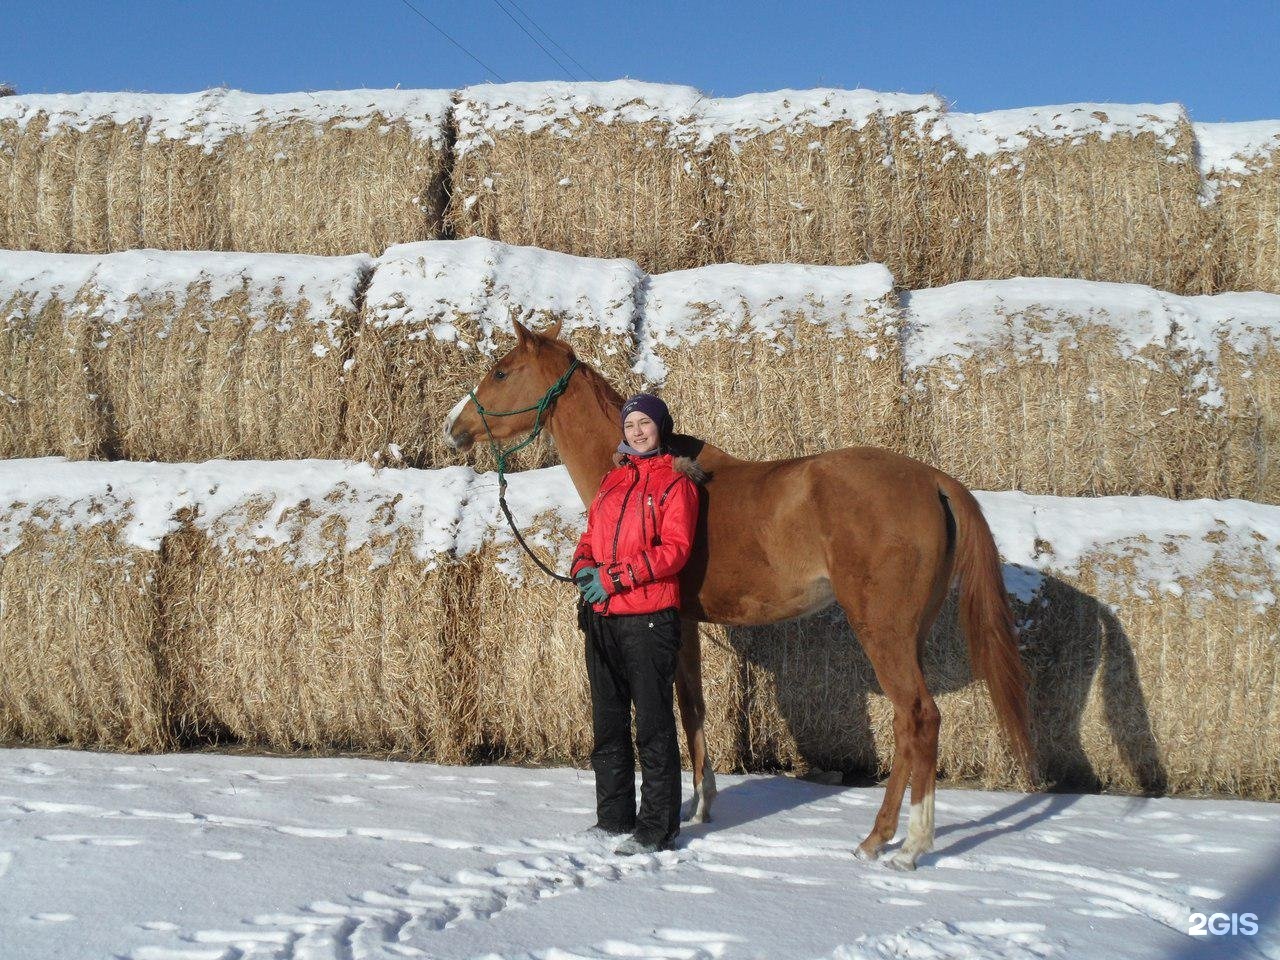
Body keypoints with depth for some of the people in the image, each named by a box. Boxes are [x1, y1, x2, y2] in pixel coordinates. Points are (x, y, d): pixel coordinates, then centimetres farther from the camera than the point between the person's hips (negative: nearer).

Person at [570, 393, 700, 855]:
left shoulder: (674, 481, -3)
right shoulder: (613, 479, 17)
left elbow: (674, 549, -13)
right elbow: (591, 534, 19)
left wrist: (614, 577, -18)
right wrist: (583, 567, -4)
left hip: (647, 618, -7)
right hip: (601, 617, 7)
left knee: (652, 726, -2)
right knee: (608, 722, 14)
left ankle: (657, 827, 6)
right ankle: (614, 818, 25)